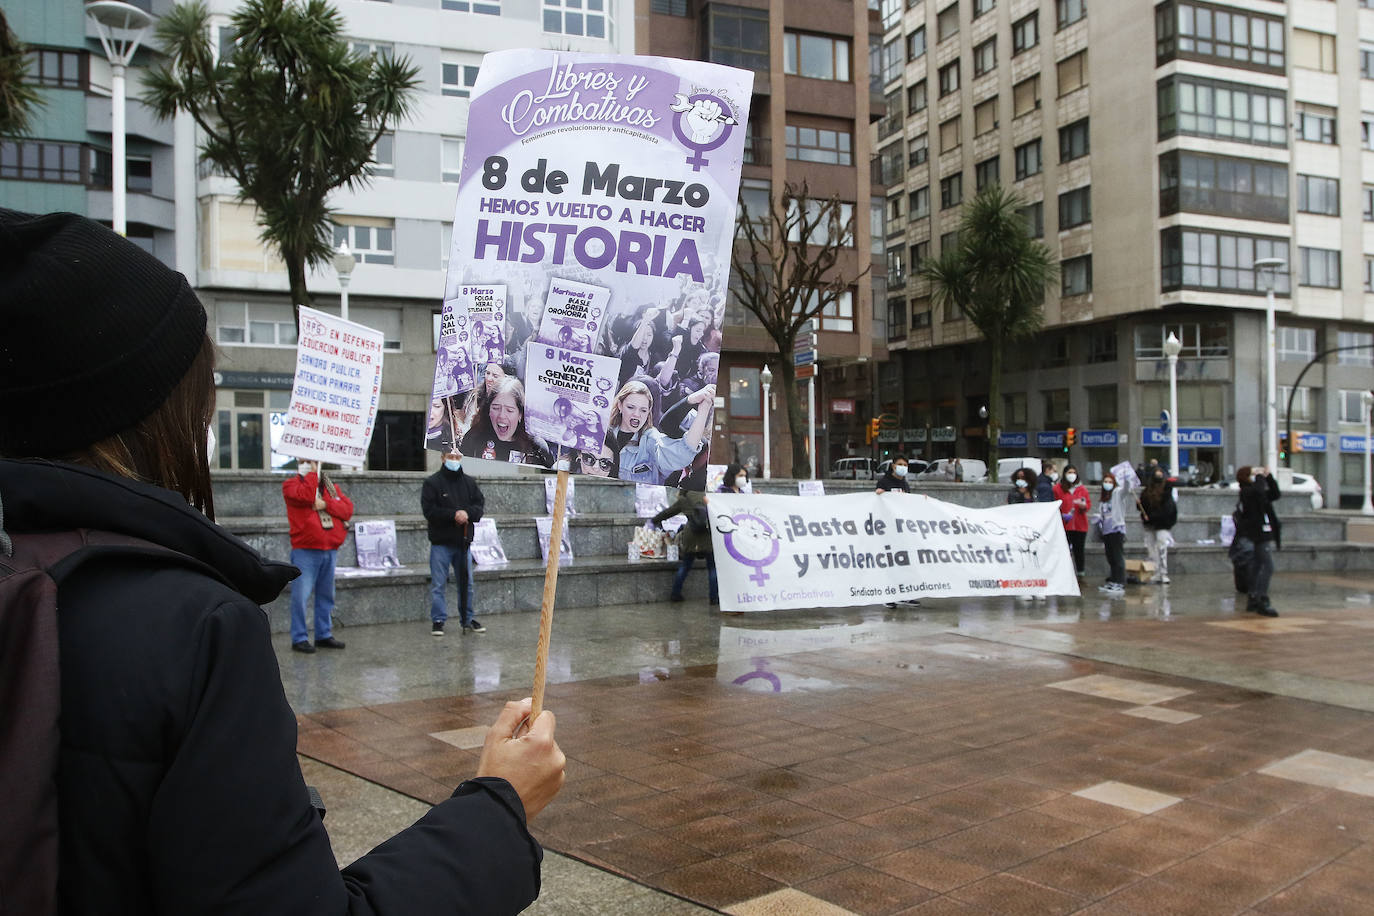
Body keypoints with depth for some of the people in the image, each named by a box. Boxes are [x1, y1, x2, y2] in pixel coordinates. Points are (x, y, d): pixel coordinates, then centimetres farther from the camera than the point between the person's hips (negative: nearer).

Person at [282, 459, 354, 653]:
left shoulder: (331, 486, 17)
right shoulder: (291, 484, 3)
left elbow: (348, 508, 4)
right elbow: (306, 495, -19)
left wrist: (326, 504, -10)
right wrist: (312, 473, -8)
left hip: (330, 550, 5)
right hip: (305, 551, -5)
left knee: (326, 595, 11)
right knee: (301, 595, -7)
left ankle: (324, 635, 20)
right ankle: (299, 638, 1)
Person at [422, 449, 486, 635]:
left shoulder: (469, 482, 9)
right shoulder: (432, 482, -4)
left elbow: (480, 504, 6)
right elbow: (429, 510, -12)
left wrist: (467, 513, -15)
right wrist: (453, 515, -20)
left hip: (463, 541, 4)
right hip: (441, 542, -4)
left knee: (467, 583, 11)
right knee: (438, 584, 0)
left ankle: (467, 619, 22)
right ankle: (438, 621, 9)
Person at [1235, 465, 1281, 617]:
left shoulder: (1253, 491, 17)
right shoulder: (1246, 491, -13)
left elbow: (1274, 495, 22)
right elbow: (1259, 490, -34)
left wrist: (1269, 477, 14)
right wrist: (1260, 477, -17)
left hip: (1262, 535, 11)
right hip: (1260, 535, -11)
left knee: (1257, 567, 14)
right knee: (1268, 567, -16)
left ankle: (1253, 601, 21)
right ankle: (1262, 602, -19)